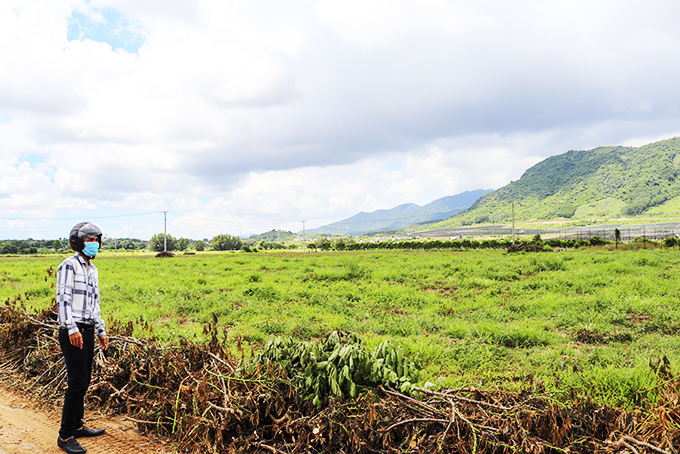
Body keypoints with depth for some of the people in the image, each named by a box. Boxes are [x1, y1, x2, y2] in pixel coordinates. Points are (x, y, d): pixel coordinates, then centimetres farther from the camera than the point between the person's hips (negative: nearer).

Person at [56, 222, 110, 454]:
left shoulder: (92, 269, 18)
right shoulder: (69, 266, -8)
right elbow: (63, 298, -16)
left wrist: (101, 331, 20)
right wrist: (72, 328, -25)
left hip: (87, 332, 8)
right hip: (72, 332, -8)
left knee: (84, 381, 14)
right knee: (77, 383, -7)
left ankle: (77, 426, 28)